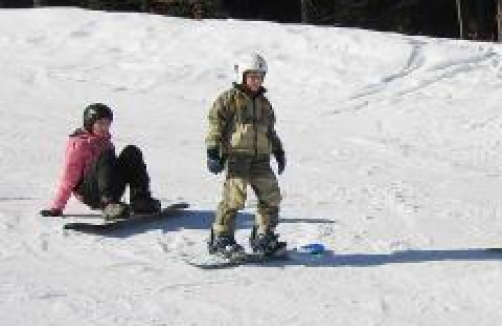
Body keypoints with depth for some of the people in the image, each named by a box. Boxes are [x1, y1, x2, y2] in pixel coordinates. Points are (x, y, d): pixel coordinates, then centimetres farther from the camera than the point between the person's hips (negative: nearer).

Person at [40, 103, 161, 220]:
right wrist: (57, 207, -11)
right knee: (106, 157, -30)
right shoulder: (79, 144, -4)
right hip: (90, 194, -6)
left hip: (112, 192, 6)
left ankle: (141, 200, -20)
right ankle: (109, 206, -46)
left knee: (132, 152, -9)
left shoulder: (105, 141, 16)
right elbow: (69, 176, -7)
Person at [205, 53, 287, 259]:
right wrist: (213, 151, -12)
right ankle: (220, 239, -6)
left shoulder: (264, 103, 19)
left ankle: (263, 238, 14)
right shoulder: (229, 99, -1)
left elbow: (270, 131, 31)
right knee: (234, 197, -14)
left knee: (271, 196, 3)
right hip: (236, 155, -6)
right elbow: (215, 123, -5)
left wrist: (278, 151, 27)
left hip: (260, 158, 7)